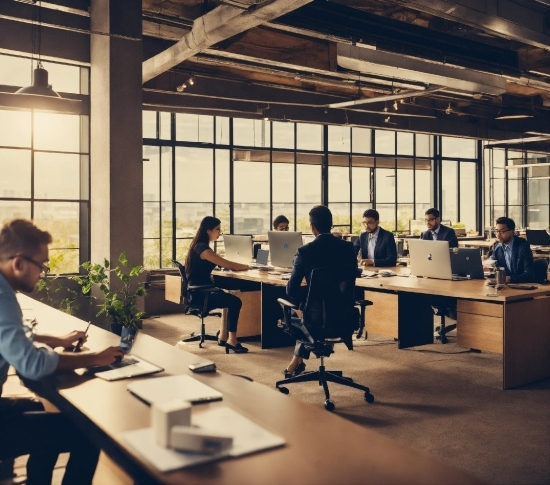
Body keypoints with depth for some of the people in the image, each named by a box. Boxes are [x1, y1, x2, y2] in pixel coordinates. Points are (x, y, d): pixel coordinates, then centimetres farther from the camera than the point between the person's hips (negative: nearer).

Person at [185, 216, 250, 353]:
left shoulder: (200, 245, 14)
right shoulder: (202, 248, -18)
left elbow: (222, 264, 17)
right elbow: (228, 265, -17)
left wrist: (242, 266, 4)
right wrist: (247, 266, -3)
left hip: (201, 290, 10)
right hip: (199, 294, -10)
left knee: (230, 299, 3)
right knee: (235, 302, -12)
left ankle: (224, 338, 8)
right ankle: (231, 341, -3)